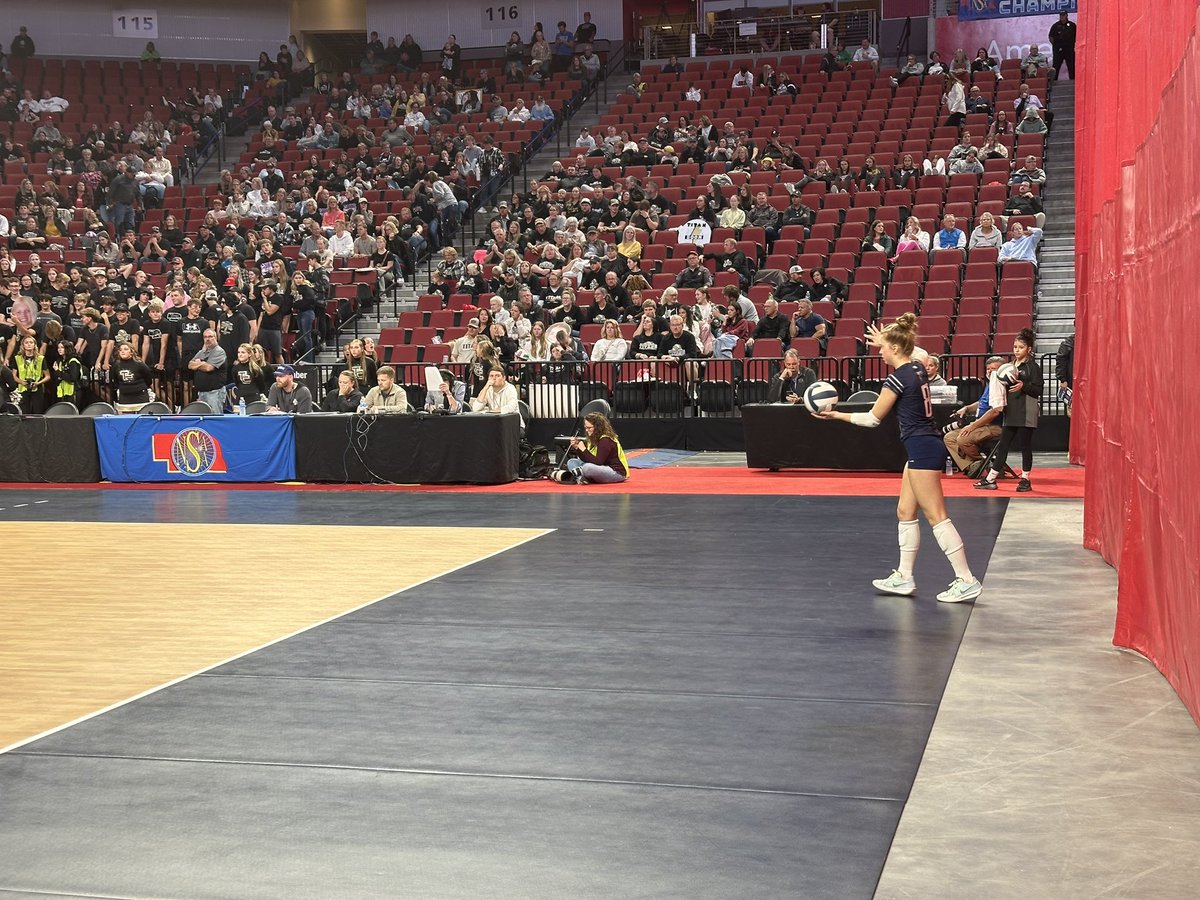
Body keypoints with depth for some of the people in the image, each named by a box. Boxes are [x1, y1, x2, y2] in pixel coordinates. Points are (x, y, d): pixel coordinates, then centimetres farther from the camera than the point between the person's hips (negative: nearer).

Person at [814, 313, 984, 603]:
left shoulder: (897, 379, -15)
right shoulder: (917, 368, 9)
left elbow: (873, 418, -7)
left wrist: (836, 415, 1)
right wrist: (884, 342, 43)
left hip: (922, 450, -10)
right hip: (928, 446, 10)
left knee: (936, 516, -8)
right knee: (905, 512, 14)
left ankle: (966, 580, -8)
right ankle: (904, 577, 19)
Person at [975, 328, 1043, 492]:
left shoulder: (1033, 367, -4)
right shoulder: (1011, 366, 15)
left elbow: (1038, 390, -9)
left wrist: (1024, 386, -23)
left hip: (1026, 414, -6)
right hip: (1011, 412, 7)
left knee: (1025, 445, 0)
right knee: (1002, 445, 7)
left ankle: (1025, 479, 10)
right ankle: (990, 479, 8)